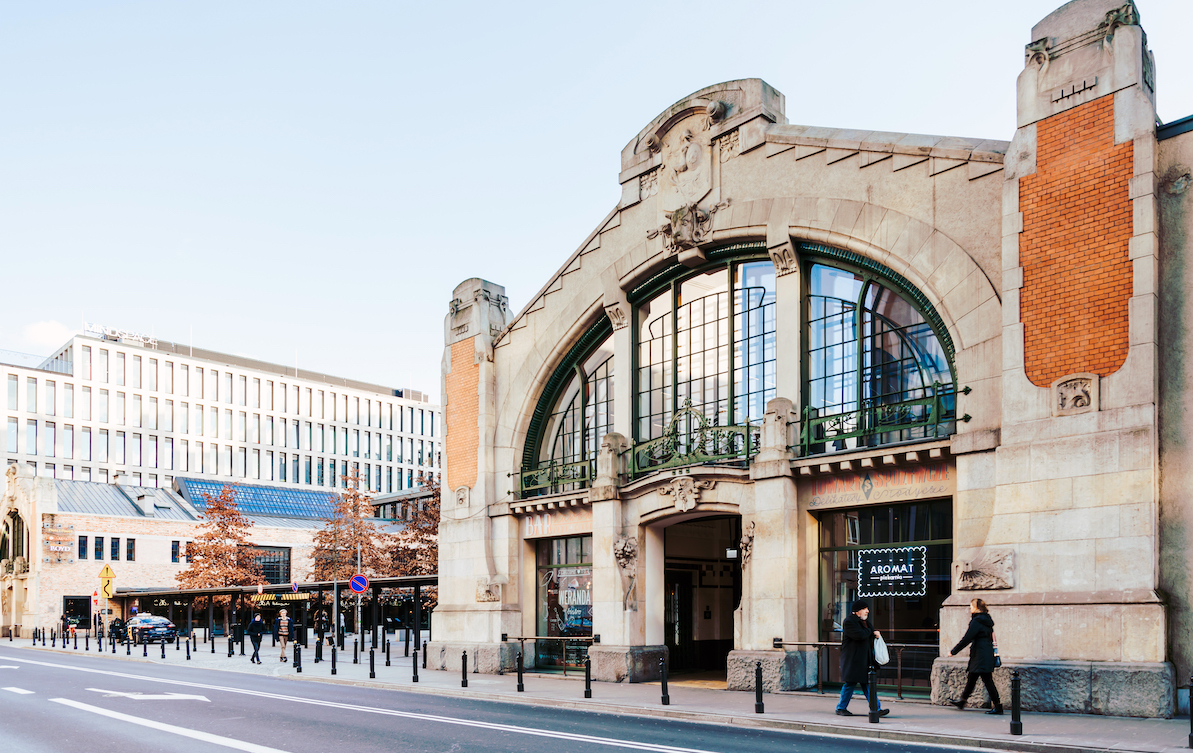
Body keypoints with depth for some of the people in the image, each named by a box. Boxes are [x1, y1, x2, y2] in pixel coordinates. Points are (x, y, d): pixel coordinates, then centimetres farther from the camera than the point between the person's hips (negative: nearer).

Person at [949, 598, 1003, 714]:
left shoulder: (977, 621, -15)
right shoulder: (986, 620, 12)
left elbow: (966, 639, -16)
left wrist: (953, 651, -8)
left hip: (980, 656, -10)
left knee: (987, 680, -6)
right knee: (972, 678, 17)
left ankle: (998, 708, -4)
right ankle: (962, 701, 27)